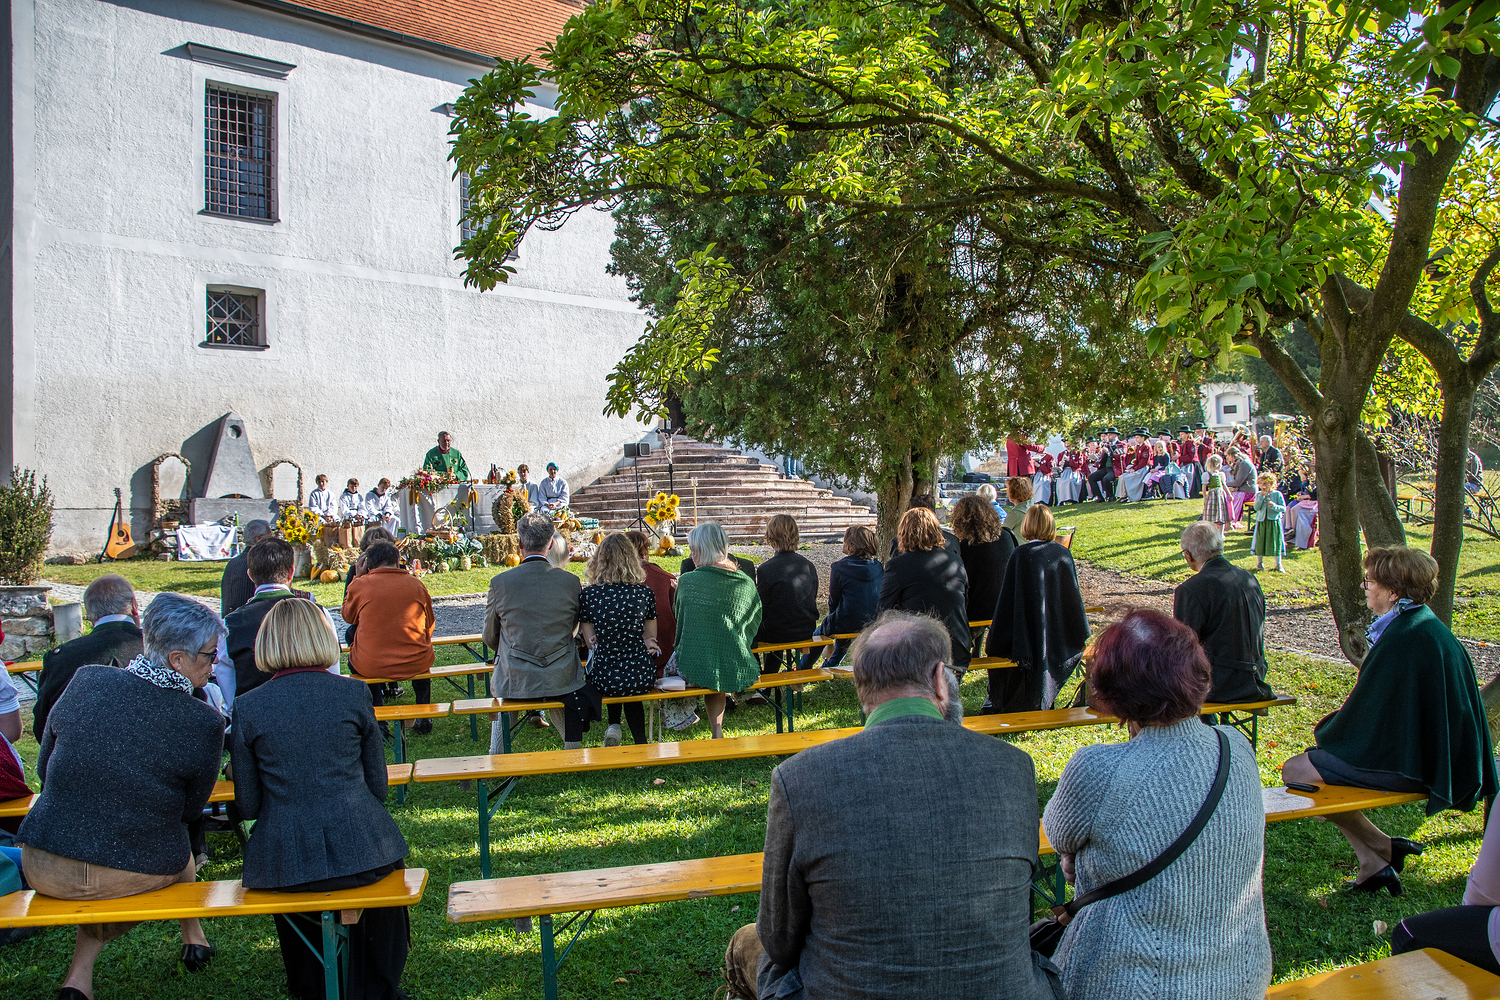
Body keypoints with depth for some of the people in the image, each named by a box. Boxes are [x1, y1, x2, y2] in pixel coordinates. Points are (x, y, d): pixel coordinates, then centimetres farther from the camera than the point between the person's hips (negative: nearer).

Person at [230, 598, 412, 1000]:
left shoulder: (246, 707, -3)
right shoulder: (354, 693, -3)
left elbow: (248, 805, 3)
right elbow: (378, 787, 3)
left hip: (285, 863, 1)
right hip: (359, 851, -1)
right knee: (384, 857, 33)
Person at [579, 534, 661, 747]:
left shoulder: (588, 595, -6)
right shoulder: (645, 593, -2)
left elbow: (592, 643, 3)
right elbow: (650, 639, 8)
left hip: (603, 681, -1)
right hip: (642, 679, 1)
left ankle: (614, 725, 24)